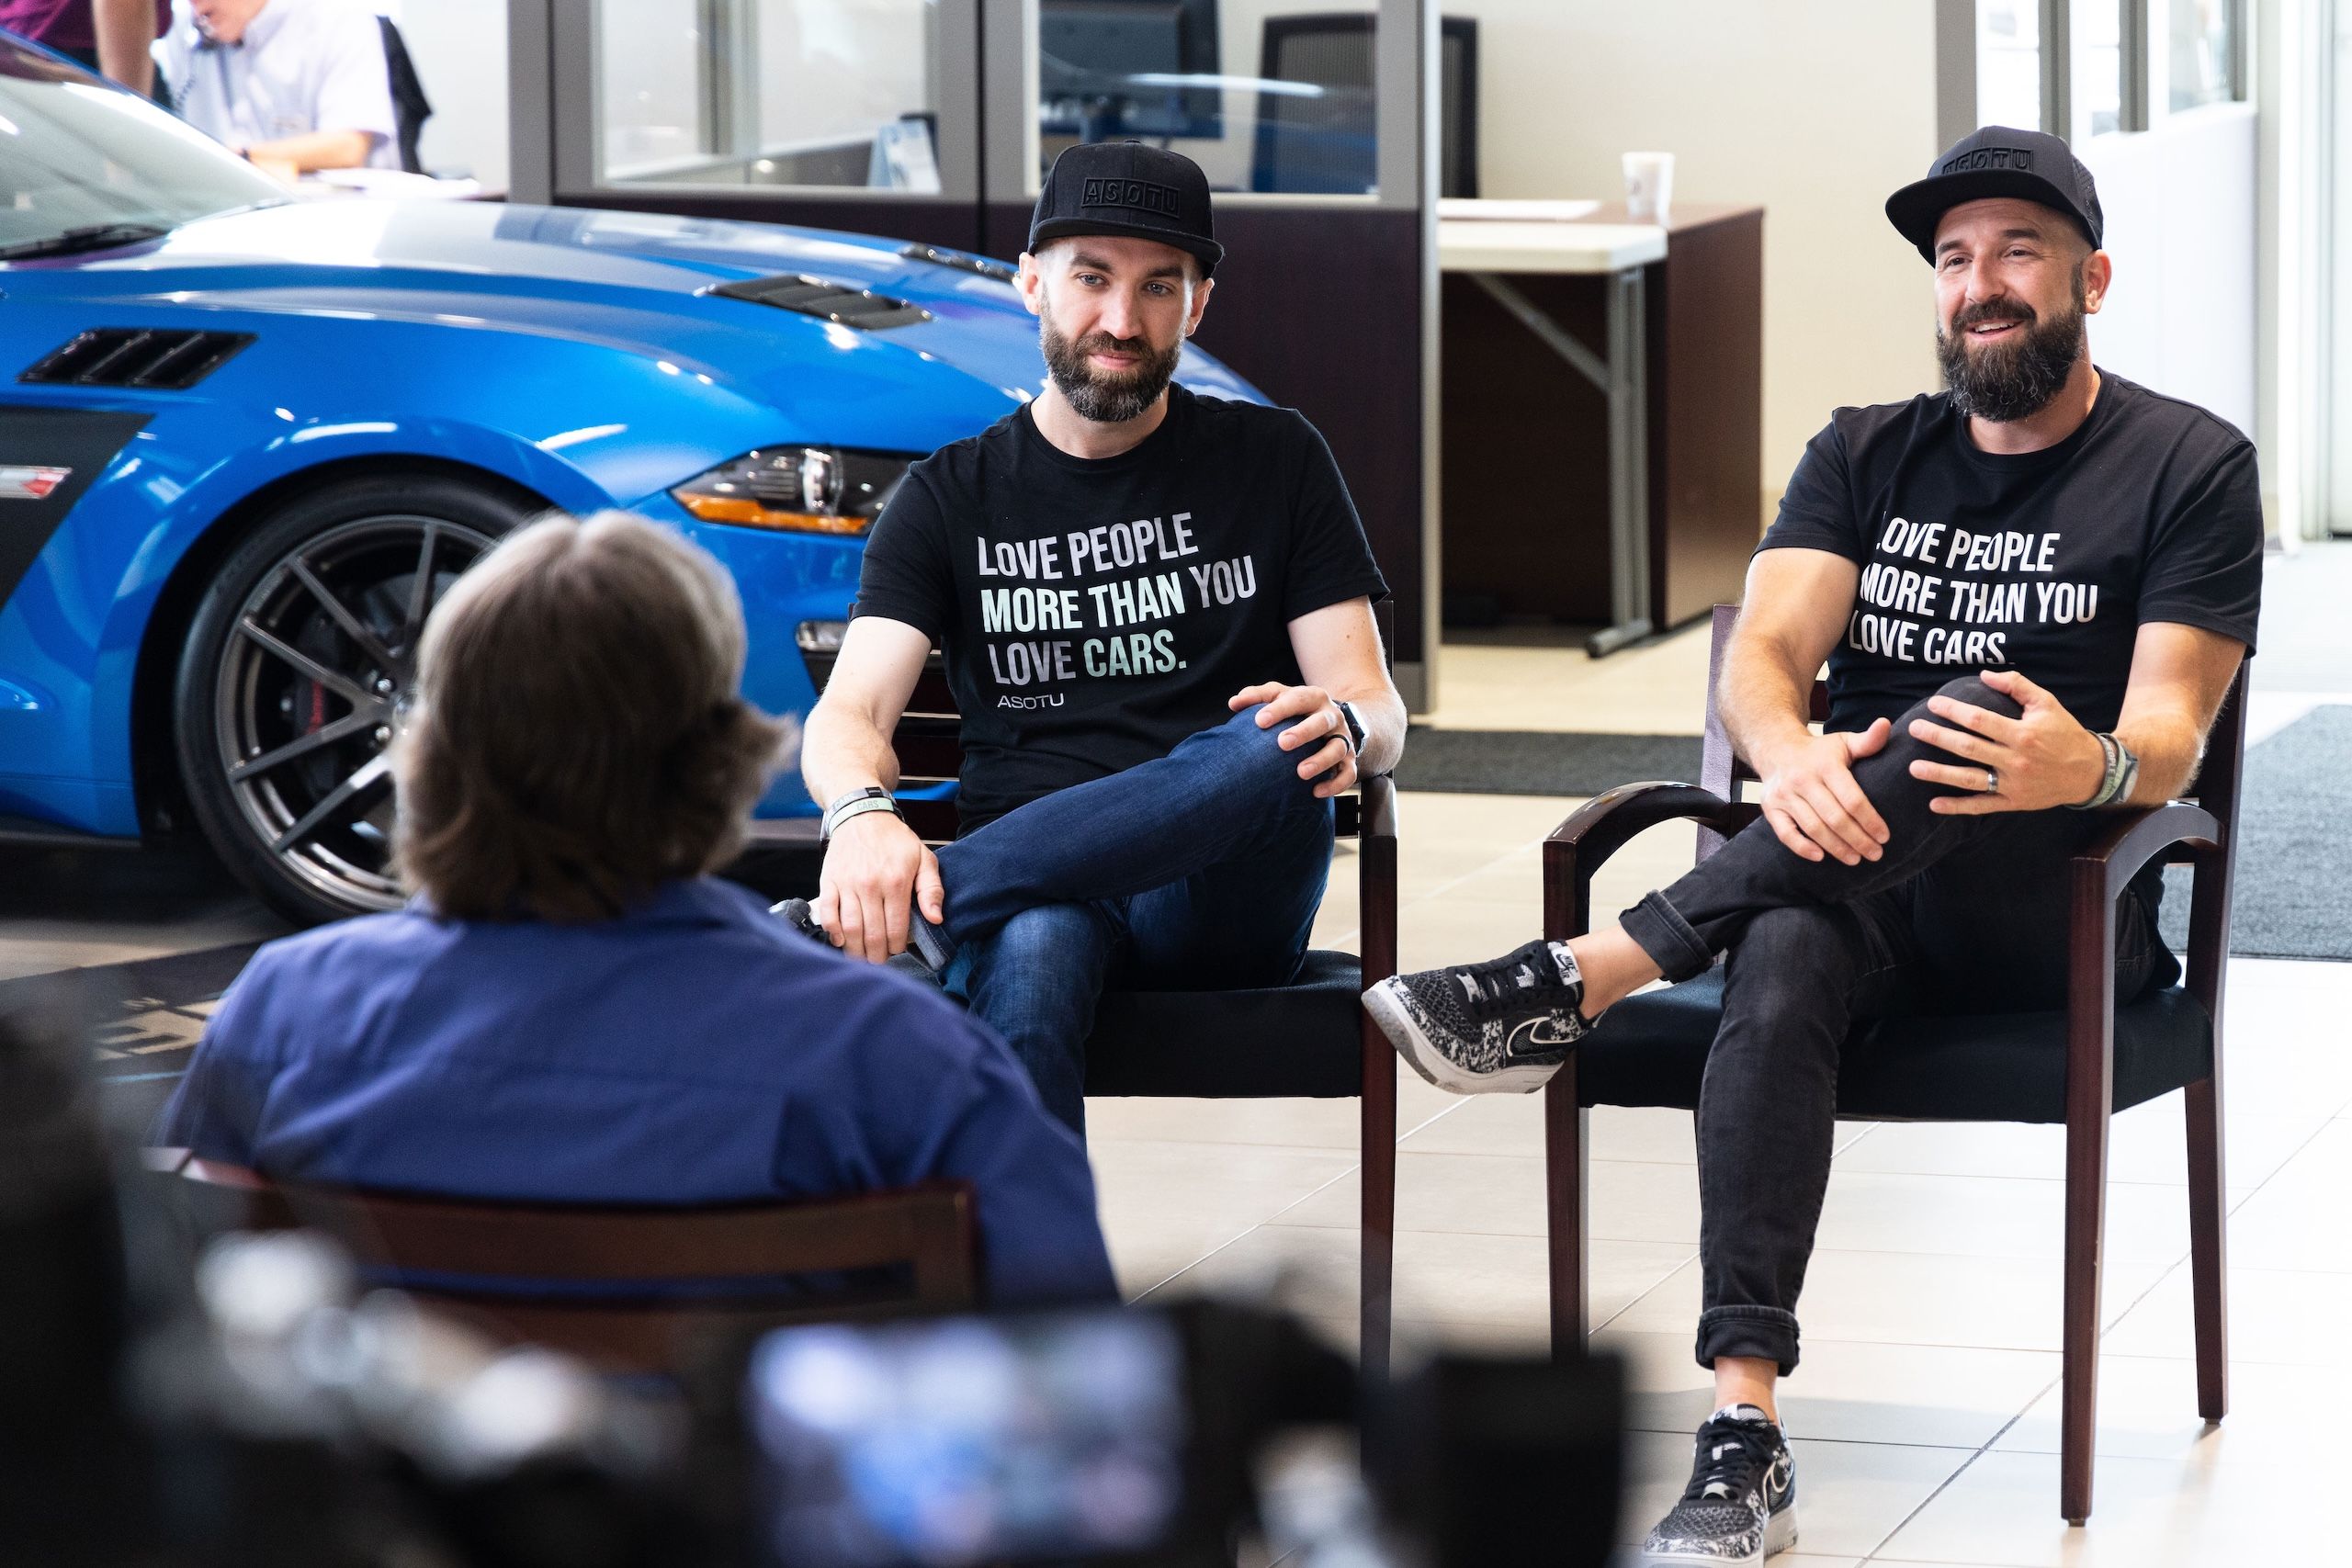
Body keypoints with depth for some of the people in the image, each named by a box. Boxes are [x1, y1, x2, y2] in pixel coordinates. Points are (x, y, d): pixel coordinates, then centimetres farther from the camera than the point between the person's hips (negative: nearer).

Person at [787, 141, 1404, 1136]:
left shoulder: (1275, 463, 15)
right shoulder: (950, 499, 14)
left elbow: (1377, 708, 9)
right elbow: (850, 715, 2)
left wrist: (1345, 726, -19)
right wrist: (862, 816, -25)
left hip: (1221, 900, 1)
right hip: (1033, 887, 0)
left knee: (1275, 750, -36)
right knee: (1025, 963, -40)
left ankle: (847, 930, -40)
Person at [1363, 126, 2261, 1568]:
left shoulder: (2190, 467, 4)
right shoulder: (1867, 456, 16)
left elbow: (2169, 734, -9)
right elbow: (1763, 654, -1)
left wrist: (2089, 768, -35)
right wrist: (1790, 755, -27)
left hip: (2065, 920, -3)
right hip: (1861, 880, 3)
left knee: (1972, 723, -35)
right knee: (1780, 974, -34)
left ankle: (1571, 985, -36)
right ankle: (1745, 1433, -43)